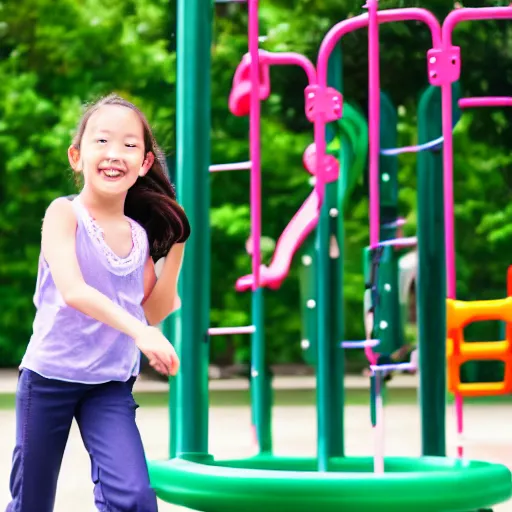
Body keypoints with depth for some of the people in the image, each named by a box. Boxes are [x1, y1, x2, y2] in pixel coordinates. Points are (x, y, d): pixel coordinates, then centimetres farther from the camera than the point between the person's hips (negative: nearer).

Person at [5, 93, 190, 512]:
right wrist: (137, 331, -36)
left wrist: (176, 247, 2)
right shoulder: (64, 213, -11)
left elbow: (154, 312, 11)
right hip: (49, 376, -3)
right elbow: (72, 291, -25)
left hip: (111, 386, 3)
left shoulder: (141, 234, 1)